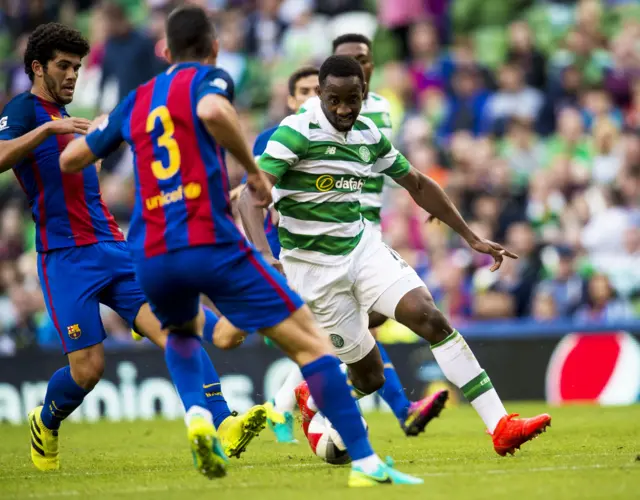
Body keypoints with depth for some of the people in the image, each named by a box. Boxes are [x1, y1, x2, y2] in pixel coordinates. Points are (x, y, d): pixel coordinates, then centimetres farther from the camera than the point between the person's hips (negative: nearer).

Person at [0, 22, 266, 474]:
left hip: (113, 250, 7)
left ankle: (222, 426, -26)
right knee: (88, 366, -9)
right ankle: (46, 424, 23)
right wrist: (50, 128, -30)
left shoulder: (65, 119, 24)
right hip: (66, 257, -7)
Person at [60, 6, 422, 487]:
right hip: (212, 243, -5)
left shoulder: (136, 100, 19)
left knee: (182, 331, 37)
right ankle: (365, 462, -13)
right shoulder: (207, 77, 5)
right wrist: (254, 169, -8)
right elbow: (212, 111, -21)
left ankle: (198, 415, 9)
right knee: (311, 342, -1)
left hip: (150, 256, 5)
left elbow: (70, 160, 27)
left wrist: (95, 127, 48)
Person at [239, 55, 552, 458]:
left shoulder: (370, 136, 4)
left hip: (363, 247, 5)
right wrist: (264, 257, -40)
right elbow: (251, 194, -24)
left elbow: (417, 185, 17)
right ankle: (313, 403, 34)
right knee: (369, 375, -2)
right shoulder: (296, 133, -16)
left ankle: (500, 426, -18)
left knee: (429, 316, -17)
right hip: (314, 266, -5)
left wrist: (471, 237, 16)